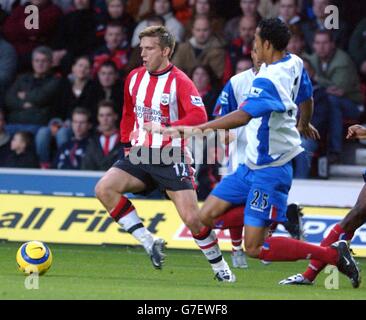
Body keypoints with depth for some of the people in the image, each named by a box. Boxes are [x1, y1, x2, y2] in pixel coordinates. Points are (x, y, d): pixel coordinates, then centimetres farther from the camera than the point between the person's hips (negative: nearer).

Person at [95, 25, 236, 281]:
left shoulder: (180, 81, -12)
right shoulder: (135, 78, 8)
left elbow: (199, 116, -24)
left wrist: (165, 128, -33)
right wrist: (127, 143, 14)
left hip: (171, 159, -5)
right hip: (140, 155, 5)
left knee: (192, 218, -10)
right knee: (104, 188, -18)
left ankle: (220, 267, 13)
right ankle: (149, 242, -10)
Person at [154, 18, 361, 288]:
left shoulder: (268, 80, -25)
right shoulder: (294, 64, 3)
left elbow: (243, 116, -39)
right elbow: (306, 99, 22)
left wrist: (199, 128, -44)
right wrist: (303, 125, 43)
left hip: (269, 171, -9)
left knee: (255, 248, -8)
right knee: (207, 217, 7)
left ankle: (332, 254, -2)